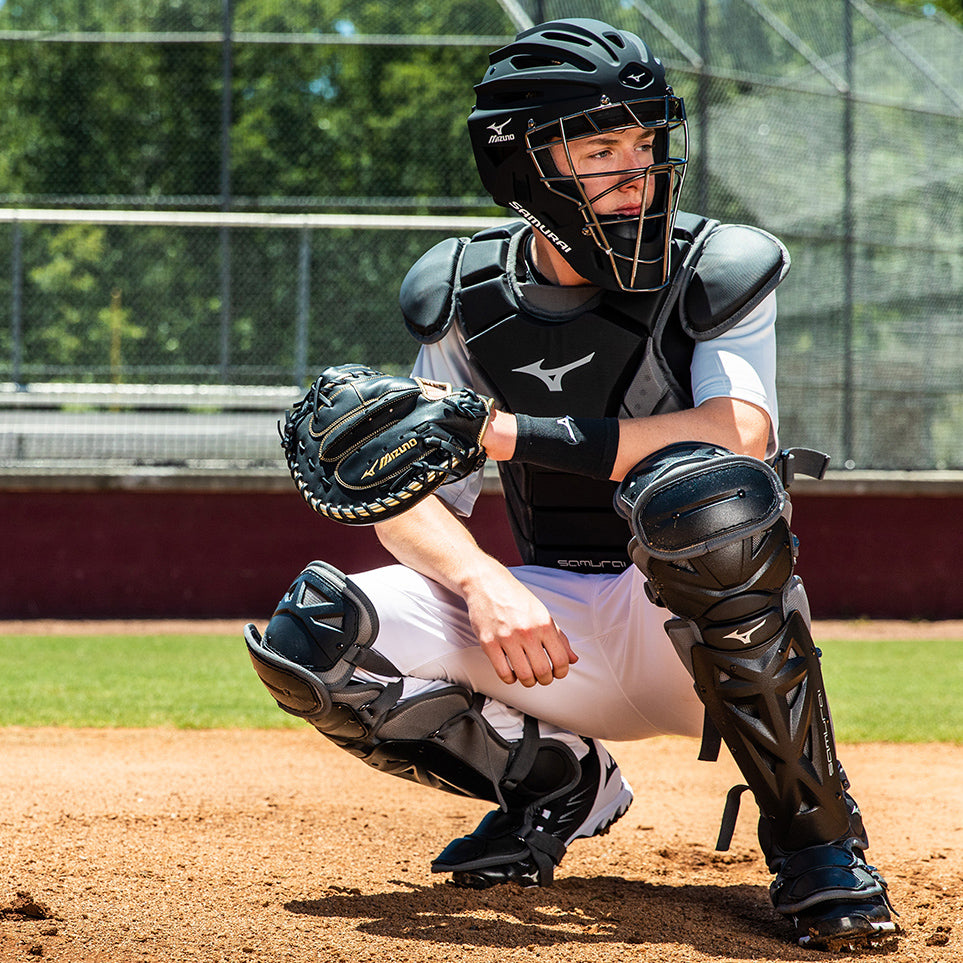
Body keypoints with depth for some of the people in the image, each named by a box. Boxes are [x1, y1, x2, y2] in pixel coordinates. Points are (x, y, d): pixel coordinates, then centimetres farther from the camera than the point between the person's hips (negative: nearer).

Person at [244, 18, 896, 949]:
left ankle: (814, 834, -22)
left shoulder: (714, 270, -9)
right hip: (564, 635, 4)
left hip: (716, 632, -3)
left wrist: (509, 432, -30)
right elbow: (406, 504, 1)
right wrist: (485, 584, -23)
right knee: (314, 636, -18)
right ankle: (556, 783, 7)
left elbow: (740, 435, -28)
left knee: (697, 487, -38)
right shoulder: (469, 299, 1)